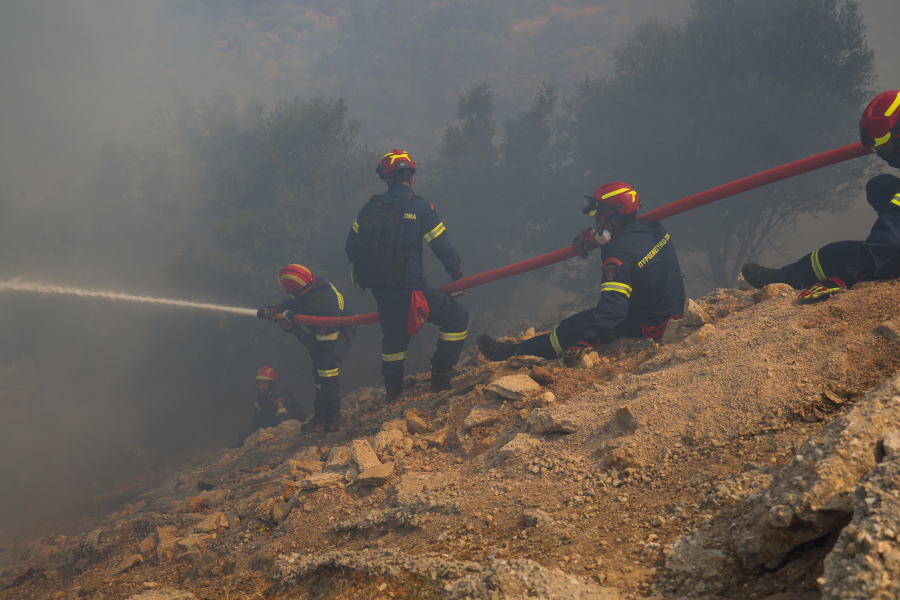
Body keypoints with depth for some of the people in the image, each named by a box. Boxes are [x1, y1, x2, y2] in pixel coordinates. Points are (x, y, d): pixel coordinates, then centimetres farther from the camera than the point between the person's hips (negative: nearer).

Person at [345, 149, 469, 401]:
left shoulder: (371, 208, 4)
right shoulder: (421, 208, -9)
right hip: (410, 287, -6)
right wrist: (457, 275, 6)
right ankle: (441, 378, 5)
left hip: (381, 290, 6)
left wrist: (365, 272, 27)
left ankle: (393, 395, 32)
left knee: (393, 338, 23)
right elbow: (442, 246, -8)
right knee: (457, 318, 8)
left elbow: (351, 246, 10)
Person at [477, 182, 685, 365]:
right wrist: (592, 238, 6)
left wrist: (586, 342, -39)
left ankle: (514, 353, 6)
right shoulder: (653, 228, -3)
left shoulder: (620, 257, -29)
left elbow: (612, 306, -36)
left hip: (647, 324, -9)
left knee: (574, 328, -2)